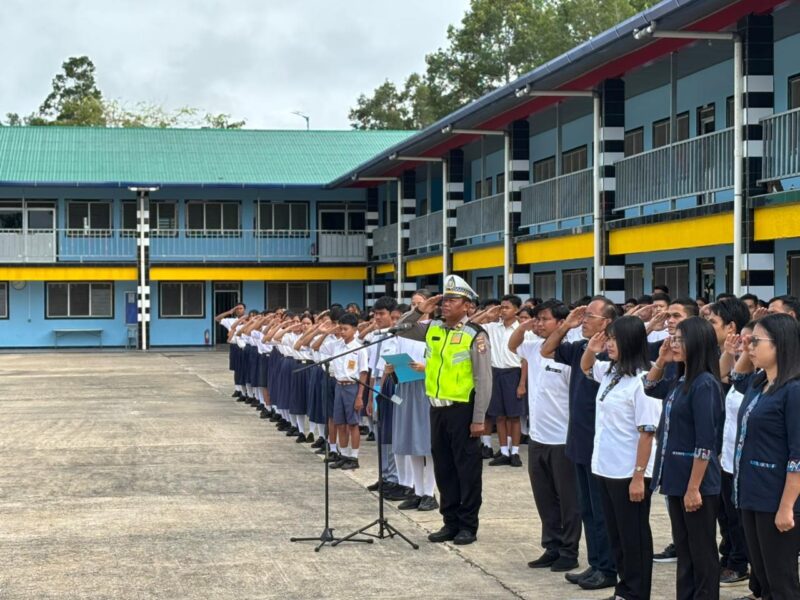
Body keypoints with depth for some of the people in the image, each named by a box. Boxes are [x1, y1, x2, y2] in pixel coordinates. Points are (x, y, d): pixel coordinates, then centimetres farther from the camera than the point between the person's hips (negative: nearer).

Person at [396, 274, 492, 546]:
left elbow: (484, 380, -12)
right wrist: (418, 311, -1)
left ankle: (468, 525, 11)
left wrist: (478, 419, -14)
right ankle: (450, 522, 22)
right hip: (437, 408, 6)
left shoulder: (475, 335, -12)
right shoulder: (433, 328, 5)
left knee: (467, 469, 2)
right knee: (443, 467, 12)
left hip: (462, 410, -6)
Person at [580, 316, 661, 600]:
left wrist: (638, 477, -20)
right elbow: (585, 368, 29)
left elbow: (647, 433, -19)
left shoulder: (641, 381, -19)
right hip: (606, 468, 9)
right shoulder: (609, 372, 6)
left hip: (629, 473, -8)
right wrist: (591, 349, 5)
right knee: (615, 533, 17)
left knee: (634, 536, 4)